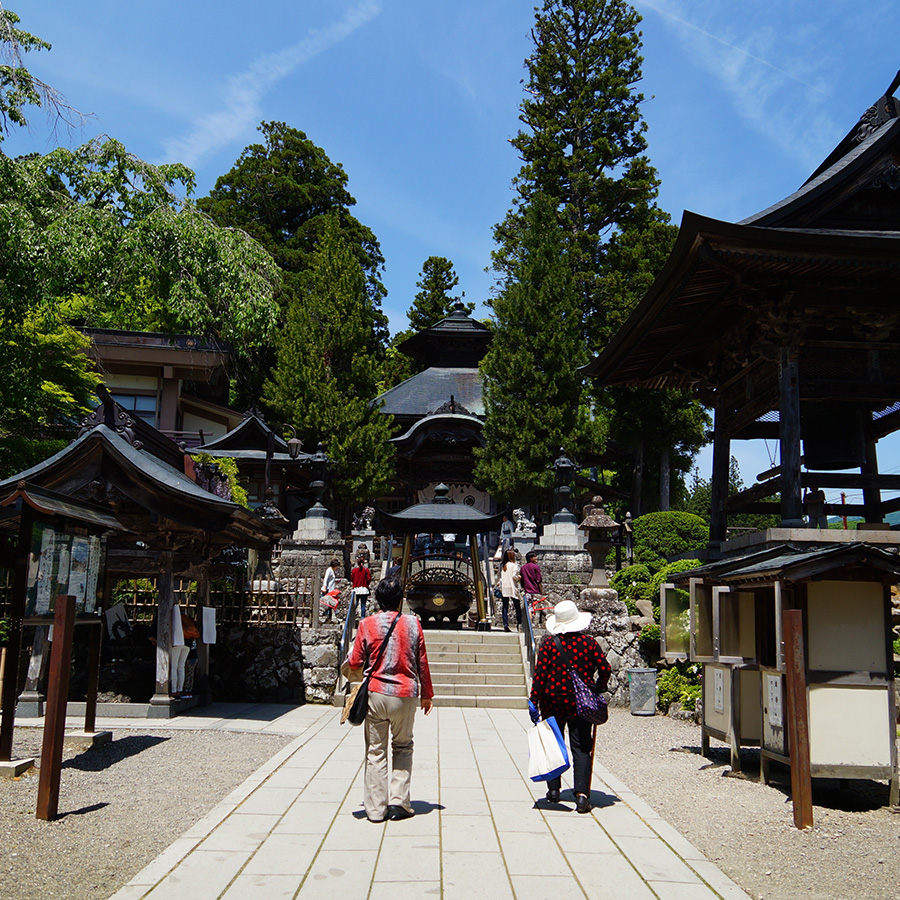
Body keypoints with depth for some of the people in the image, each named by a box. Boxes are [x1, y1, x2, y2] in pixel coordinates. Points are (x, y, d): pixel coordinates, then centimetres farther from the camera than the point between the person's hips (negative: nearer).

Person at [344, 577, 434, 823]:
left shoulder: (368, 624, -3)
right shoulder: (412, 623, -1)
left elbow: (354, 664, -1)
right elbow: (422, 663, 4)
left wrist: (356, 675, 22)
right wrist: (426, 694, 15)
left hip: (376, 693, 0)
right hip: (405, 694, 1)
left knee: (376, 751, 8)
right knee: (403, 747, 17)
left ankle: (376, 809, 10)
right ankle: (399, 800, 9)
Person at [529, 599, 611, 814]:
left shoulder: (548, 643, -6)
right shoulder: (589, 642, -2)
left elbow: (540, 674, -9)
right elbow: (605, 669, -2)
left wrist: (534, 701, -6)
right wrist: (598, 690, 14)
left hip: (553, 701, 0)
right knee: (581, 748, 2)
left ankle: (553, 789, 22)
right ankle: (582, 794, -8)